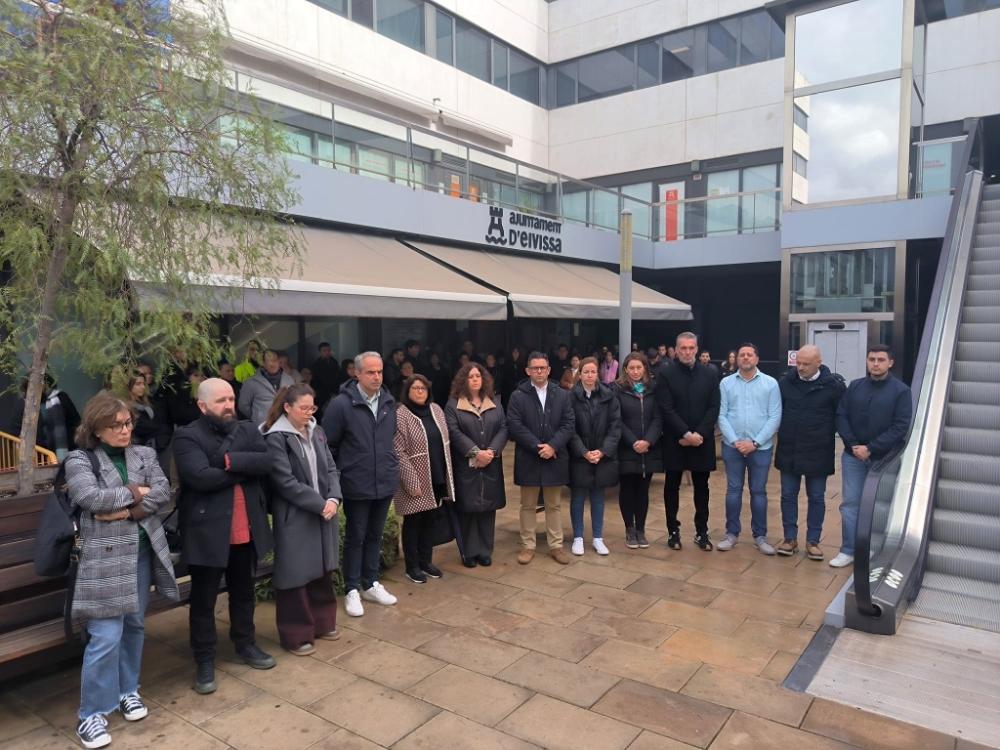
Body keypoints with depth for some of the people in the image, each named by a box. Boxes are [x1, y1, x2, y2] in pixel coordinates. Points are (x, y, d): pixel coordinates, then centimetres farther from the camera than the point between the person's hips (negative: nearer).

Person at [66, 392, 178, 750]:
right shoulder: (79, 459, -4)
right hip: (105, 556, -4)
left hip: (142, 551, 5)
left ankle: (128, 691, 33)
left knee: (134, 626, 15)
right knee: (106, 636, -5)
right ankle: (92, 713, 10)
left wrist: (125, 511, -15)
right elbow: (89, 497, -20)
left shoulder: (144, 453, 8)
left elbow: (164, 493, -4)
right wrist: (135, 493, -11)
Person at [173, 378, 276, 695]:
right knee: (203, 600, 9)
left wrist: (234, 460, -23)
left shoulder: (248, 430, 6)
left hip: (246, 530, 5)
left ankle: (246, 644, 38)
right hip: (207, 532, -5)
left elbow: (268, 462, -9)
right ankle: (204, 661, 25)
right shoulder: (187, 437, -11)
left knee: (243, 592, 20)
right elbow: (201, 477, -26)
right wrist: (246, 470, -16)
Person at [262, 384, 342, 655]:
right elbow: (286, 482, -18)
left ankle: (323, 623, 33)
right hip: (294, 517, -6)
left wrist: (333, 498, -11)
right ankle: (296, 635, 19)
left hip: (324, 512, 6)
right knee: (297, 573, 4)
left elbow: (331, 468, 6)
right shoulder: (276, 438, -13)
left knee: (322, 569, 16)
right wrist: (319, 504, -18)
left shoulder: (316, 431, 6)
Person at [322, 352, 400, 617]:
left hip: (385, 482, 5)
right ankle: (352, 590, 23)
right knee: (355, 537, 9)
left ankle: (370, 584, 32)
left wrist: (392, 463, 11)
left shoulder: (389, 401, 1)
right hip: (357, 485, -5)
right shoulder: (341, 404, -15)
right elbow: (327, 445, -9)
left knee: (375, 535, 18)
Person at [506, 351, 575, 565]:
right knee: (528, 505, 9)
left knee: (554, 505, 12)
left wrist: (552, 446, -15)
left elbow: (569, 424, -1)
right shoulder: (518, 396, -2)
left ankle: (556, 545, 21)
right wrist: (537, 446, -16)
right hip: (528, 459, -2)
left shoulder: (562, 395, 5)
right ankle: (528, 545, 20)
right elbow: (514, 426, -10)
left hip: (555, 458, 2)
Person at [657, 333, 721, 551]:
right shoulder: (665, 373, -5)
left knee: (701, 487, 10)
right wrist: (686, 434, -16)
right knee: (672, 487, 8)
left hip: (702, 440, 2)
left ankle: (702, 531, 21)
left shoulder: (709, 373, 4)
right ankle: (673, 530, 19)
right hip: (674, 440, -2)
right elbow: (666, 409, -10)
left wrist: (699, 434, -12)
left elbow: (714, 408, 0)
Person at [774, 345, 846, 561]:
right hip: (788, 451, 2)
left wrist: (826, 435, -4)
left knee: (816, 498, 11)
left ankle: (812, 541, 23)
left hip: (818, 452, -2)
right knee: (788, 495, 10)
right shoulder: (785, 382, -3)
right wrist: (782, 433, 3)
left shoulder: (834, 384, -10)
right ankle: (790, 538, 23)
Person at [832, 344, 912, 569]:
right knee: (850, 503, 4)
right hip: (853, 456, 2)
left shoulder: (901, 390, -5)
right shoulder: (855, 386, 4)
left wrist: (870, 448, -16)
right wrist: (853, 445, -10)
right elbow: (841, 416, 3)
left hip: (884, 458, -2)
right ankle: (848, 550, 12)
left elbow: (901, 426, -11)